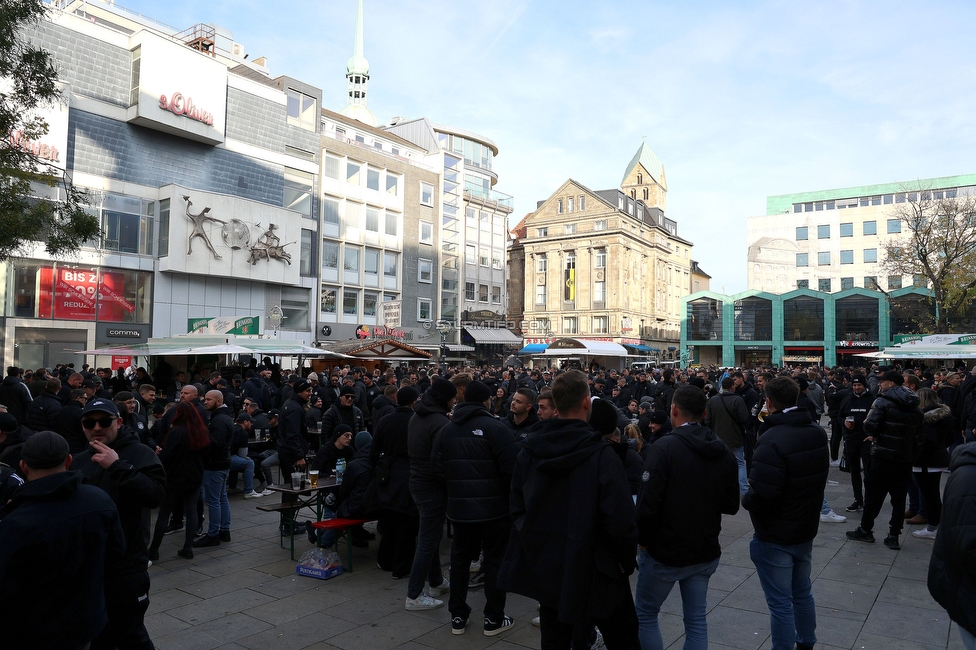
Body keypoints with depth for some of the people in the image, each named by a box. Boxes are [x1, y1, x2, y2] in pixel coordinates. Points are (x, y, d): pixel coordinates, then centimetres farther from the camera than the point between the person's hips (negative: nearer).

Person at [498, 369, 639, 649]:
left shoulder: (529, 449, -4)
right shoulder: (601, 454, -21)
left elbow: (517, 507, 3)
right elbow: (620, 519, -21)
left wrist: (534, 547, 14)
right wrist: (627, 561, -5)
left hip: (544, 566, 5)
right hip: (593, 568, -4)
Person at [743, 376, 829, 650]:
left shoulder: (772, 440, -28)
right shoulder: (817, 433, 1)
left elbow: (761, 496, -30)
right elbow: (819, 476, 13)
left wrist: (746, 499, -11)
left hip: (775, 536, -8)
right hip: (806, 528, 8)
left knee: (780, 603, 5)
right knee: (802, 593, 24)